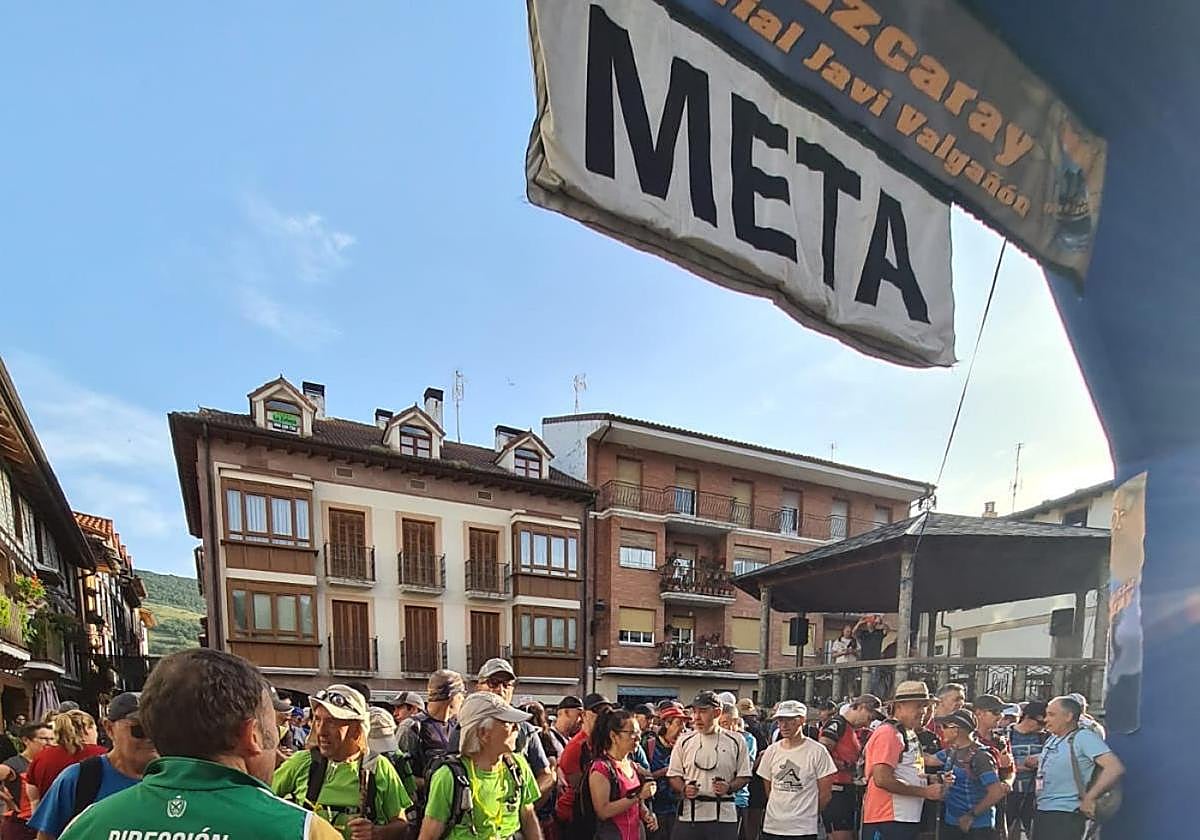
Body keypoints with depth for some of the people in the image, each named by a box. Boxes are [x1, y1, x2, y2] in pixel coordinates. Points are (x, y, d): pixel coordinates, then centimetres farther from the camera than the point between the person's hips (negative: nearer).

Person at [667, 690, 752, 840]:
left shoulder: (735, 742, 2)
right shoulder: (684, 741, 5)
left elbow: (744, 777, 5)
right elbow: (674, 775, 8)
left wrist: (729, 788, -14)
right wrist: (684, 789, -12)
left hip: (724, 816, -1)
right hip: (689, 815, 1)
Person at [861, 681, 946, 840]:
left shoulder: (910, 734, 16)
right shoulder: (889, 733, -15)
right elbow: (882, 779, -23)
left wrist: (934, 780, 5)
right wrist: (925, 792, -16)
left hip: (908, 820, 10)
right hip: (886, 821, -10)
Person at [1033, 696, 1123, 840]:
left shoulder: (1084, 737, -12)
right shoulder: (1051, 739, 13)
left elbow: (1116, 768, -22)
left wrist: (1089, 798, -20)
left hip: (1065, 816, -8)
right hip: (1042, 812, 8)